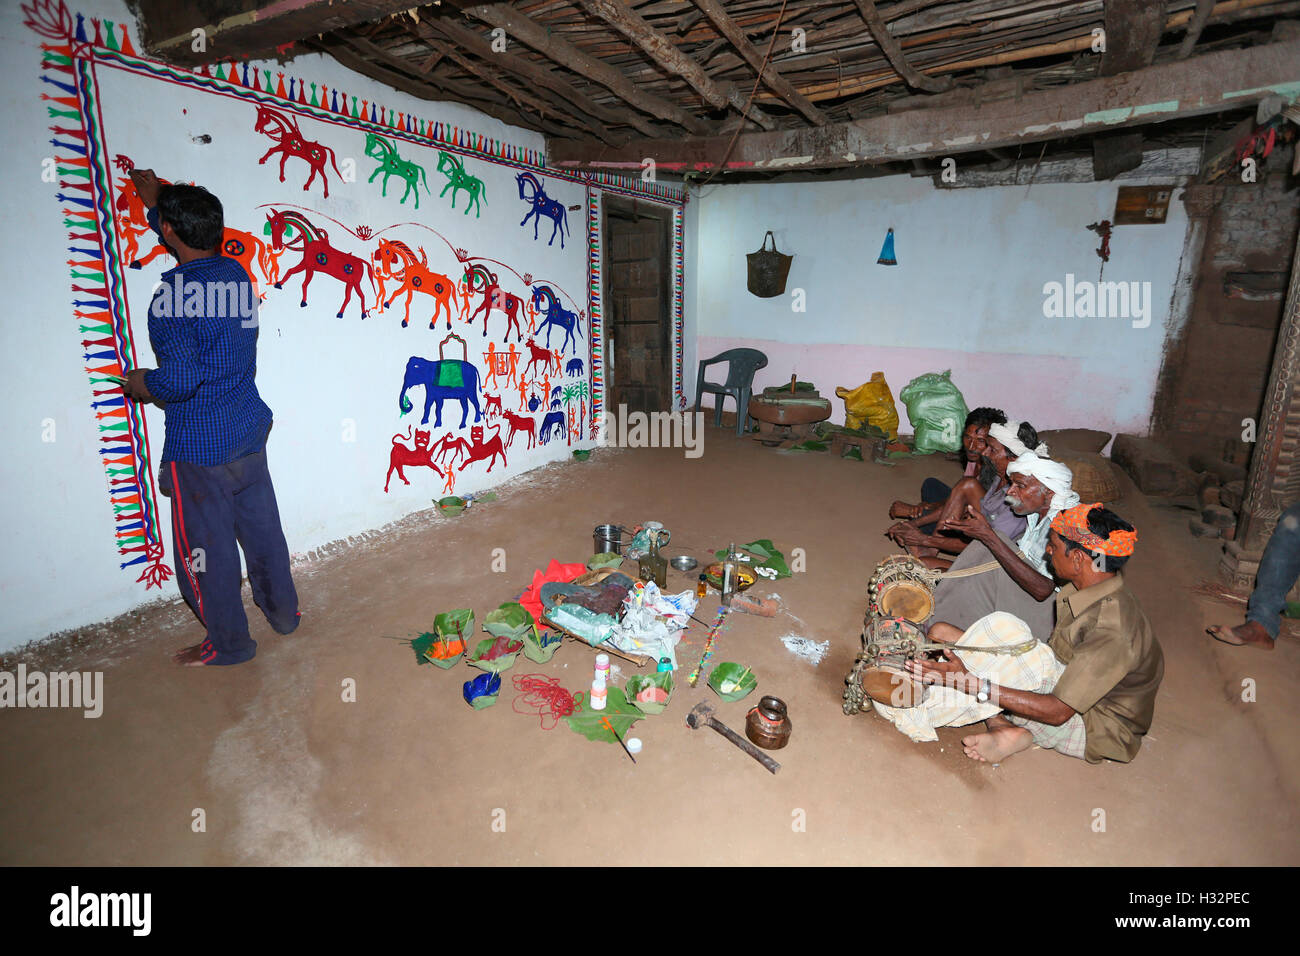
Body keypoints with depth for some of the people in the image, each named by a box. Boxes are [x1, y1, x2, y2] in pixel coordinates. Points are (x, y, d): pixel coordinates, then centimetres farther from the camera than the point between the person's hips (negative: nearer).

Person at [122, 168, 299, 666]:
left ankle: (228, 642, 24)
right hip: (250, 431, 7)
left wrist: (142, 383, -4)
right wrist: (155, 202, 36)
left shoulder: (172, 293, -20)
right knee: (261, 527, 19)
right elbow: (197, 248, 26)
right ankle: (283, 611, 34)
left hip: (199, 447, -7)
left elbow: (181, 377, -25)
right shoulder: (235, 273, 2)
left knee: (204, 547, 9)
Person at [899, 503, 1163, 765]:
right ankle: (1000, 726, -16)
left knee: (1002, 627, -32)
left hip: (1093, 728, -9)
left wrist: (974, 685, -34)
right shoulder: (1090, 591, -4)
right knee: (942, 632, -5)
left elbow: (1057, 712, -30)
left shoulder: (1113, 631, -30)